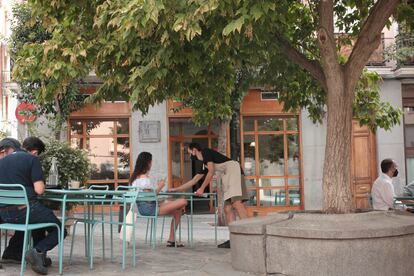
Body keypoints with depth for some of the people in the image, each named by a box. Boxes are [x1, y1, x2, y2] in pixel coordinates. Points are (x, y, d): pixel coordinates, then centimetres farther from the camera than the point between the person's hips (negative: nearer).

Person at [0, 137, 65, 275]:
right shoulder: (32, 159, -1)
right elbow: (39, 190, -9)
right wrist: (41, 184, 13)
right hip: (24, 210, -6)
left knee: (39, 215, 35)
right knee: (58, 230, 12)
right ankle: (37, 251, -13)